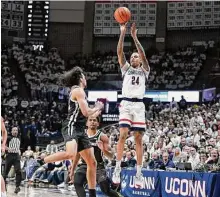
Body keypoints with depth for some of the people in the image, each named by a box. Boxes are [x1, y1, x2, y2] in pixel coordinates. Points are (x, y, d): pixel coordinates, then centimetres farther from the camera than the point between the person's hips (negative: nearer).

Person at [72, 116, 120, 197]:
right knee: (77, 183, -24)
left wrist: (103, 150, -27)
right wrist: (72, 170, 10)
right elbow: (77, 154, 12)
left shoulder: (102, 137, -5)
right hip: (85, 165, 2)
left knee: (106, 190, -5)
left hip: (98, 166, -2)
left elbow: (111, 156, -6)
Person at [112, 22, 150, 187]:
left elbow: (143, 54, -4)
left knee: (138, 138, -2)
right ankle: (117, 169, -8)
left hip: (139, 105, 0)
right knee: (123, 135, -13)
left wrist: (134, 36, -11)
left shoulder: (144, 70, 14)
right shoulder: (126, 68, 17)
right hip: (126, 104, 0)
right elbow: (119, 52, 2)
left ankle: (139, 172, -1)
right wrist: (123, 33, -8)